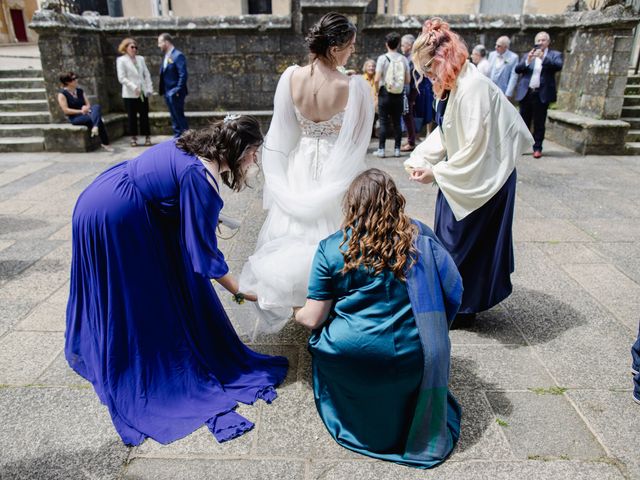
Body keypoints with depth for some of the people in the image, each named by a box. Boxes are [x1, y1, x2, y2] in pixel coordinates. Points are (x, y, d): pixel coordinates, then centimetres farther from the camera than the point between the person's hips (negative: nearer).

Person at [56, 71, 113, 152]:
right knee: (98, 120, -31)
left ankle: (95, 127, -46)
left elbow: (88, 104, 11)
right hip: (75, 117, -5)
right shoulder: (62, 94, -4)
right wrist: (81, 111, -19)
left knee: (97, 106, -29)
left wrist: (86, 108, -14)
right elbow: (66, 110, -12)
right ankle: (105, 143, -29)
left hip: (86, 113, 6)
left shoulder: (80, 91, 15)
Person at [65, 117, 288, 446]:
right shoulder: (200, 178, -25)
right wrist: (240, 292, -10)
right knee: (133, 299, 6)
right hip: (115, 222, -9)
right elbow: (203, 252, -20)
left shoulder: (192, 147, 2)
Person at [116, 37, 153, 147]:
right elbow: (121, 78, -9)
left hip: (143, 93, 3)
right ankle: (133, 138, 10)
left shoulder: (140, 59, 12)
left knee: (144, 115, 4)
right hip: (130, 94, -3)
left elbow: (147, 74, 11)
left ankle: (147, 137, 9)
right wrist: (134, 87, -18)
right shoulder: (121, 60, -2)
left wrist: (149, 88, 0)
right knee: (132, 116, 2)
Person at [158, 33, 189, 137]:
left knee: (179, 117, -5)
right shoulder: (166, 56, 15)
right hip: (168, 93, 9)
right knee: (174, 118, 13)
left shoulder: (178, 55, -12)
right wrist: (161, 89, 10)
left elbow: (183, 74, -18)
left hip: (175, 93, -9)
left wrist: (178, 90, -20)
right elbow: (164, 74, 18)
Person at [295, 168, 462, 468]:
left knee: (321, 337, 29)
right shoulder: (421, 237, -2)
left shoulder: (332, 248, -7)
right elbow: (453, 290, 2)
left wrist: (297, 314, 18)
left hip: (351, 356, -1)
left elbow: (313, 319, -5)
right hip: (412, 361, 2)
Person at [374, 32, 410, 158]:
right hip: (399, 95, 2)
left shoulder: (382, 58, -8)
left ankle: (381, 150, 3)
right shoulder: (404, 59, 0)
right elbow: (407, 81, 2)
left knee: (384, 122, 2)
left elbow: (377, 79, -11)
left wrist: (377, 91, 4)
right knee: (397, 122, 8)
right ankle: (397, 149, 12)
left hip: (385, 94, -2)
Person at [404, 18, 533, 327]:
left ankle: (461, 308, 24)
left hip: (481, 180, -9)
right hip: (462, 175, 9)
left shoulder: (473, 87, -26)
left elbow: (474, 148, -25)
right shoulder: (450, 86, 3)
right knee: (450, 240, 18)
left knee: (462, 242, 4)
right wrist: (419, 159, -2)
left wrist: (436, 173, -18)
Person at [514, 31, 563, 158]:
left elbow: (558, 66, -12)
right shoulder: (527, 55, 14)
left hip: (542, 94, -2)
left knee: (539, 123, 1)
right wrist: (527, 60, -16)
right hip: (526, 93, 2)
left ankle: (537, 148, 7)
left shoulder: (555, 54, 7)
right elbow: (517, 69, 1)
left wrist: (543, 57, -20)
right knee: (523, 122, 5)